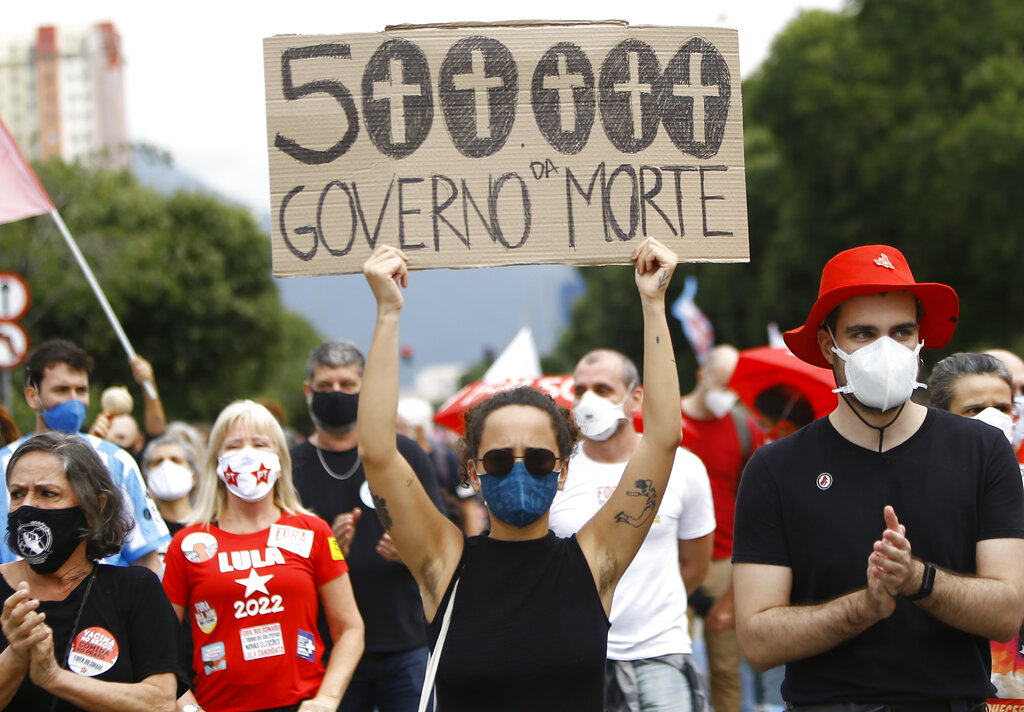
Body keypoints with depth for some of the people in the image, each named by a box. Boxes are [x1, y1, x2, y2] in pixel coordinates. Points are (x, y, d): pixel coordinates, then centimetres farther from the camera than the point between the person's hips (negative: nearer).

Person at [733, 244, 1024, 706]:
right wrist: (865, 607, -15)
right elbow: (758, 641, -3)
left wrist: (918, 579, -15)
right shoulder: (775, 471, 2)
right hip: (827, 702, -1)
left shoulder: (983, 451, 5)